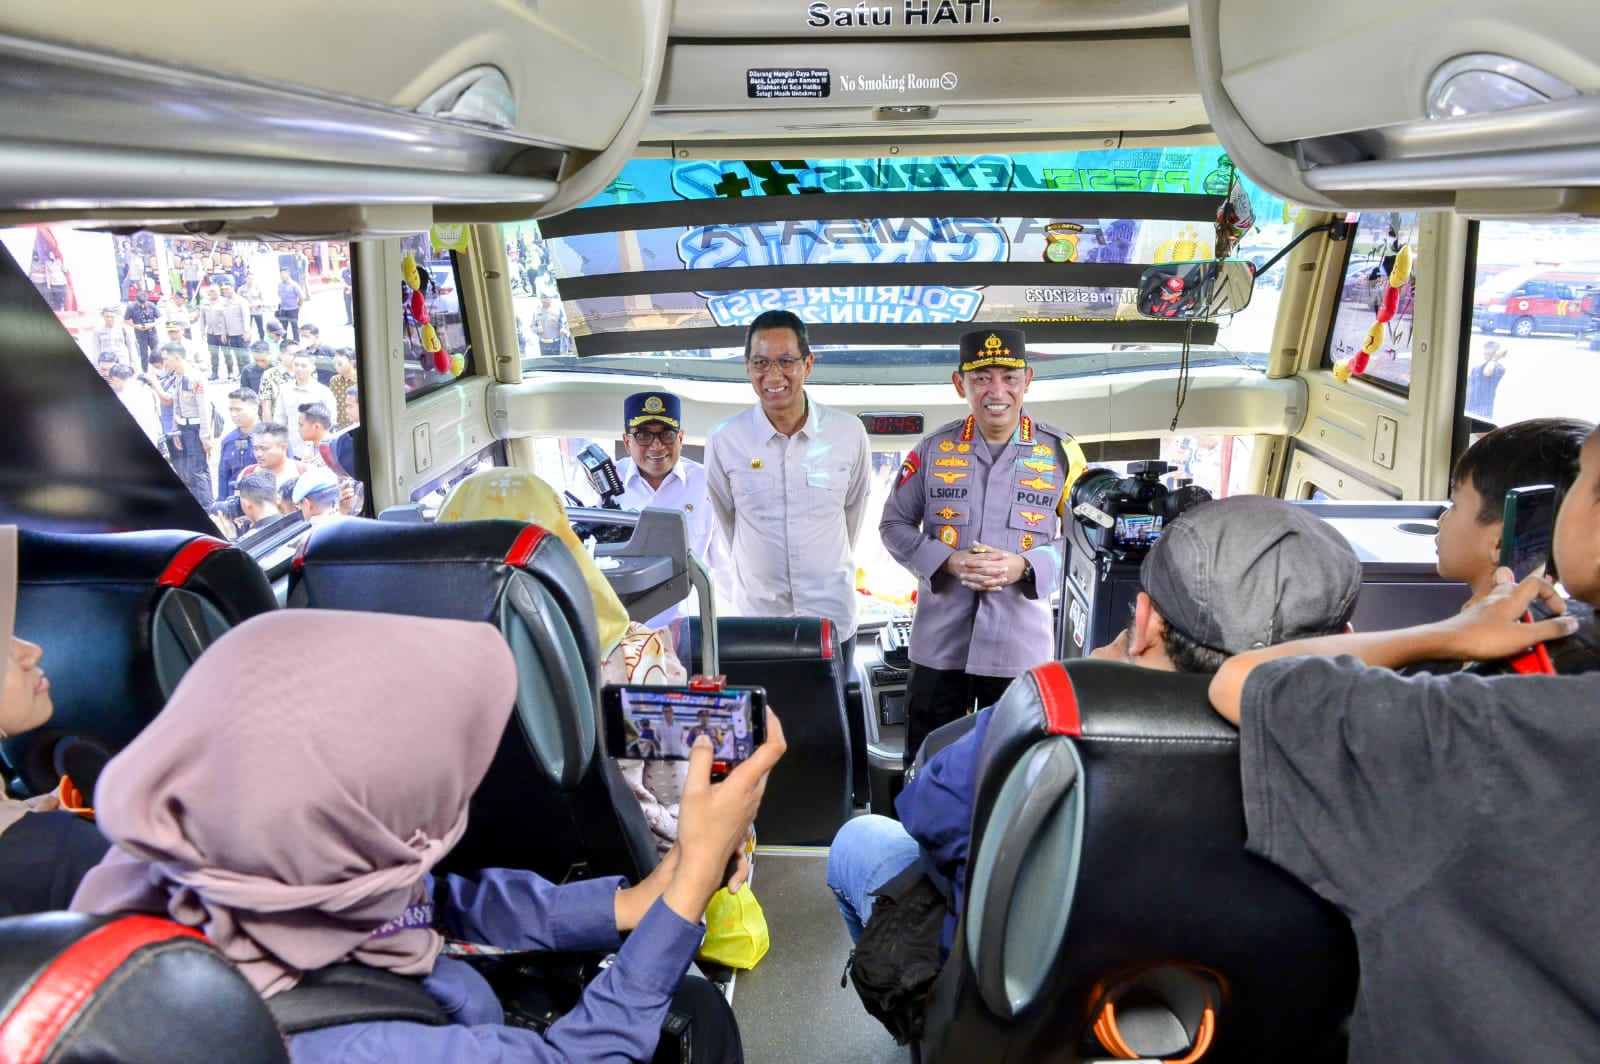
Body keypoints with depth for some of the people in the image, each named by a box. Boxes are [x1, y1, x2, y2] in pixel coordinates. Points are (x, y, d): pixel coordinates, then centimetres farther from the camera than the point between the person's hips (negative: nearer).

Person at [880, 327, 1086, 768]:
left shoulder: (1060, 453, -1)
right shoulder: (933, 449, 1)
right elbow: (894, 525, 6)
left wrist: (1025, 566, -16)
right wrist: (948, 561, -12)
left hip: (1021, 646, 0)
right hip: (940, 642, 1)